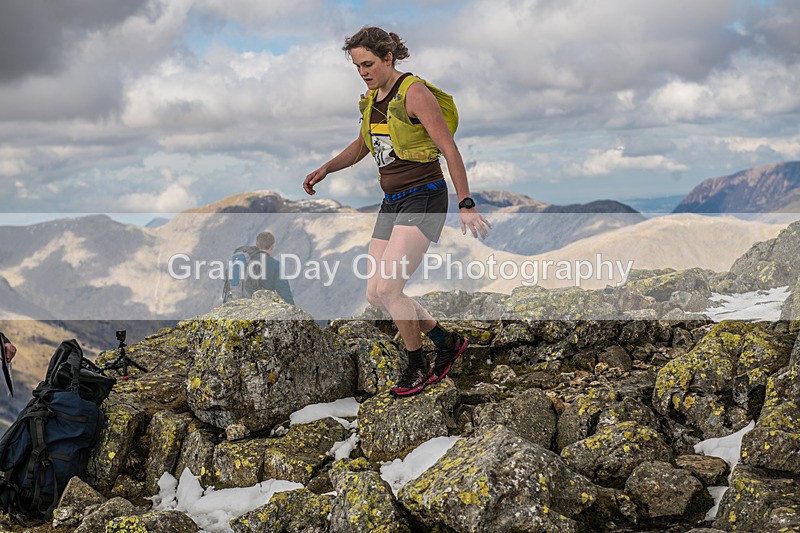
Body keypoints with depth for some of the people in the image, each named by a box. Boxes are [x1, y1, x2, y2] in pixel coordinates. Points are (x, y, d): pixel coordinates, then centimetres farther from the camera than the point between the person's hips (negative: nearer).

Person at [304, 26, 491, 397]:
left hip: (423, 198, -8)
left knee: (387, 289, -17)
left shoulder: (414, 92, -13)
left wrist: (466, 206, -19)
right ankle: (446, 341, 21)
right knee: (375, 294, 3)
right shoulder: (371, 99, 11)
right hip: (392, 202, 8)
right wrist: (325, 169, 13)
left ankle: (416, 367, 5)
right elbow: (362, 145, 28)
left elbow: (449, 149, -15)